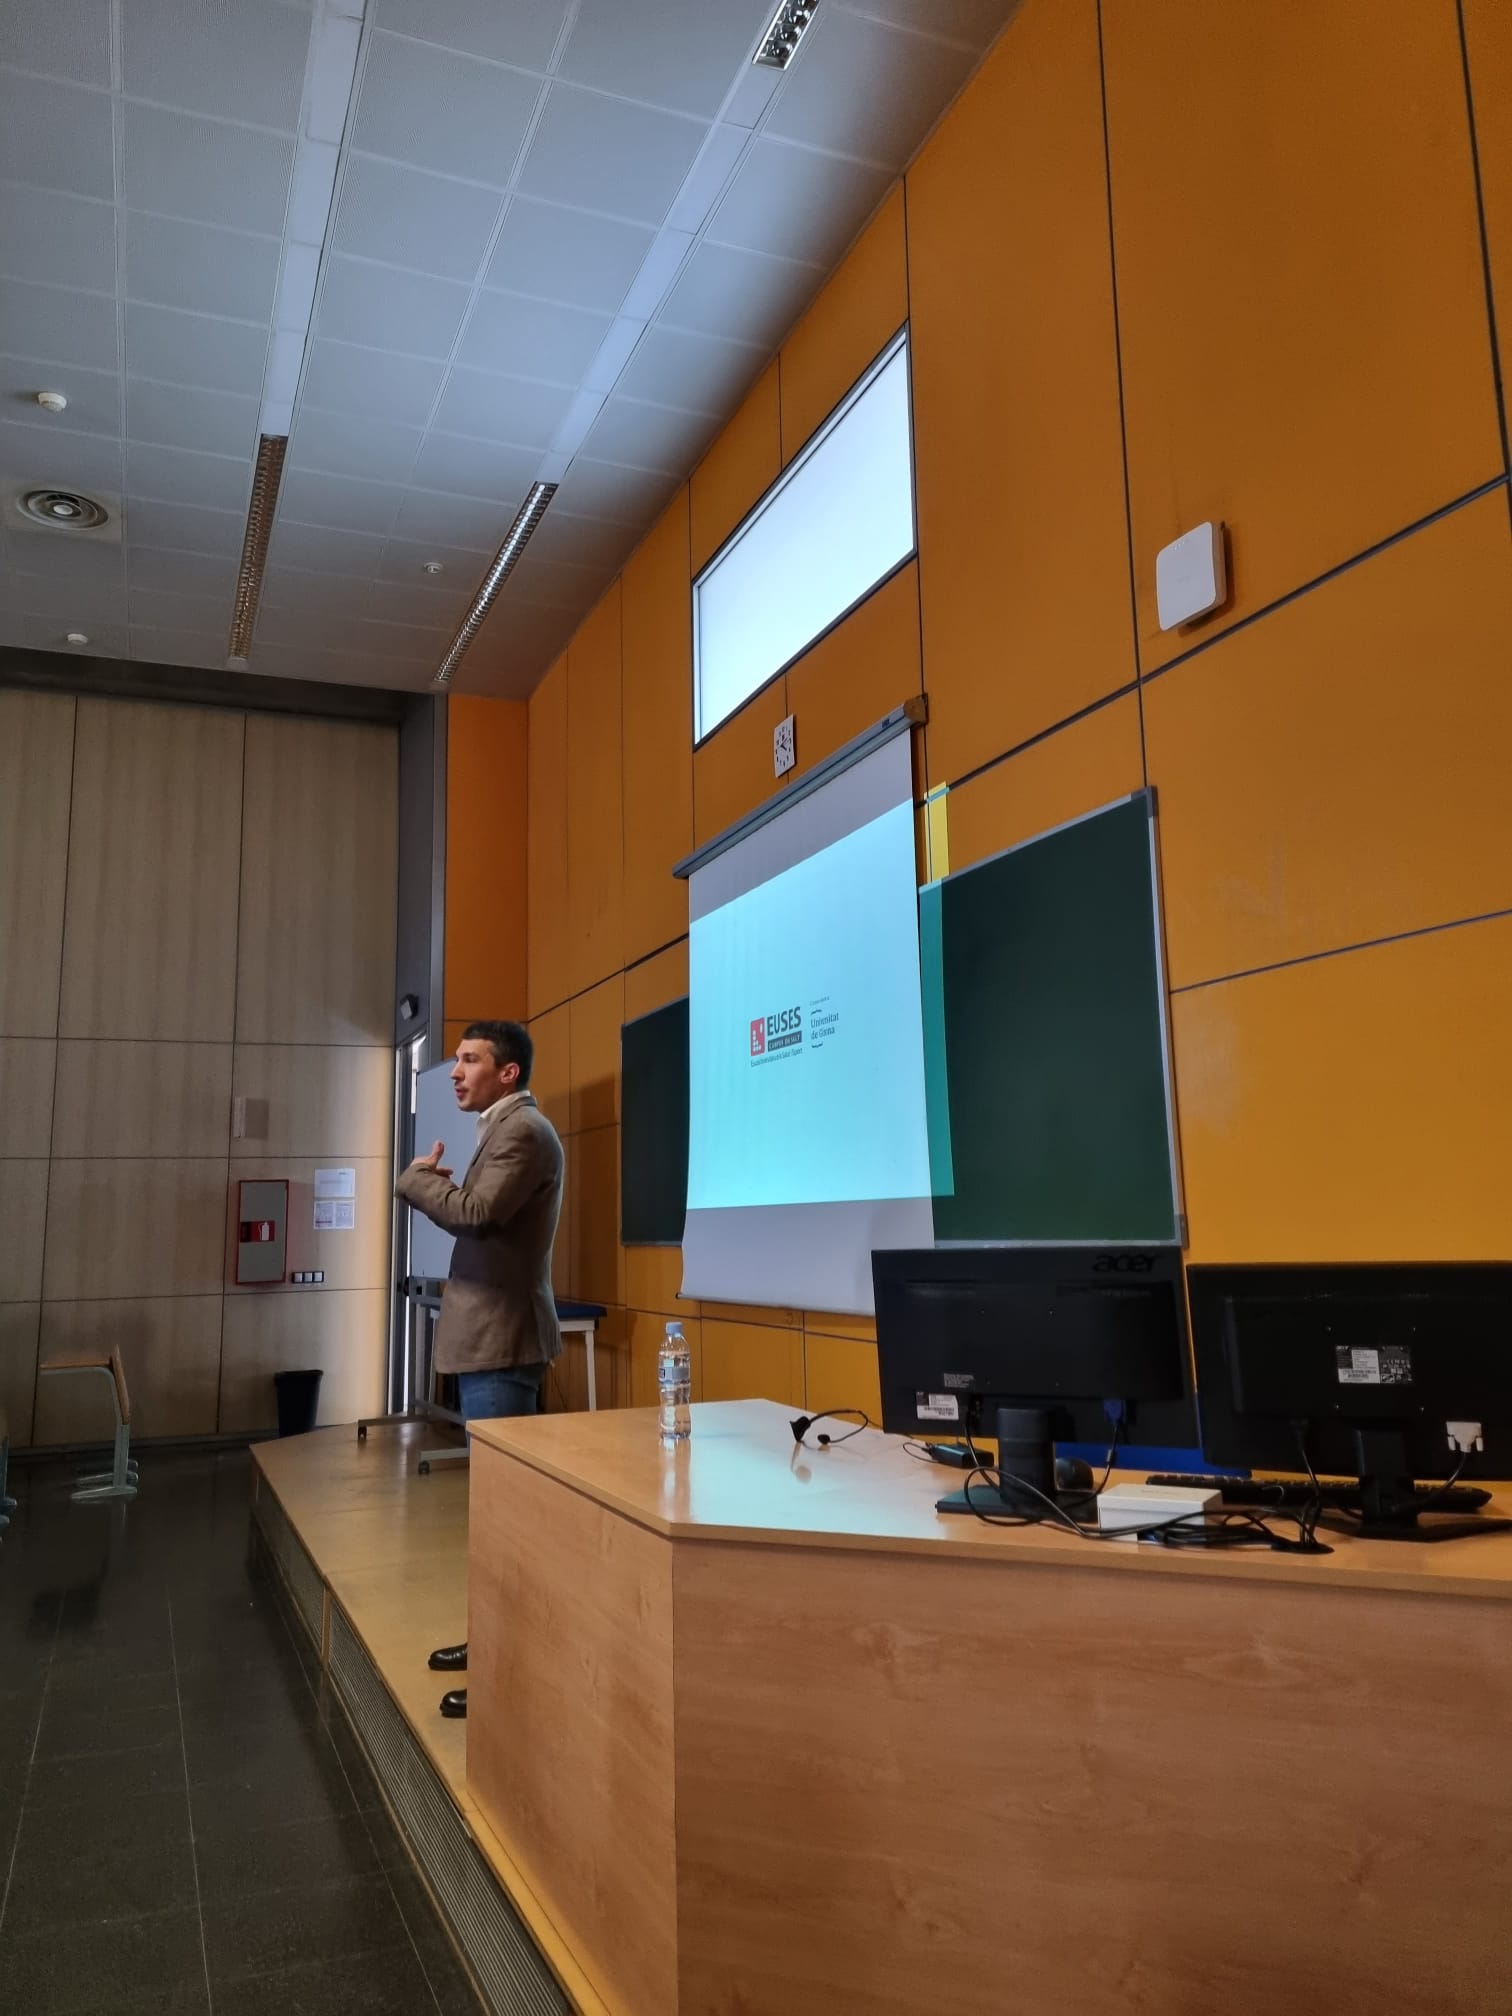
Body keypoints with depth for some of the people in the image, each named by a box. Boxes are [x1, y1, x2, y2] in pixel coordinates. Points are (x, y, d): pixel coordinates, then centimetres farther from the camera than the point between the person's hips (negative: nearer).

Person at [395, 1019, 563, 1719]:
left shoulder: (523, 1130, -15)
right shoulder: (506, 1128, 17)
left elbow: (476, 1212, -27)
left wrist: (415, 1177, -11)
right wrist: (436, 1181, 2)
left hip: (503, 1338, -11)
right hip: (491, 1334, 11)